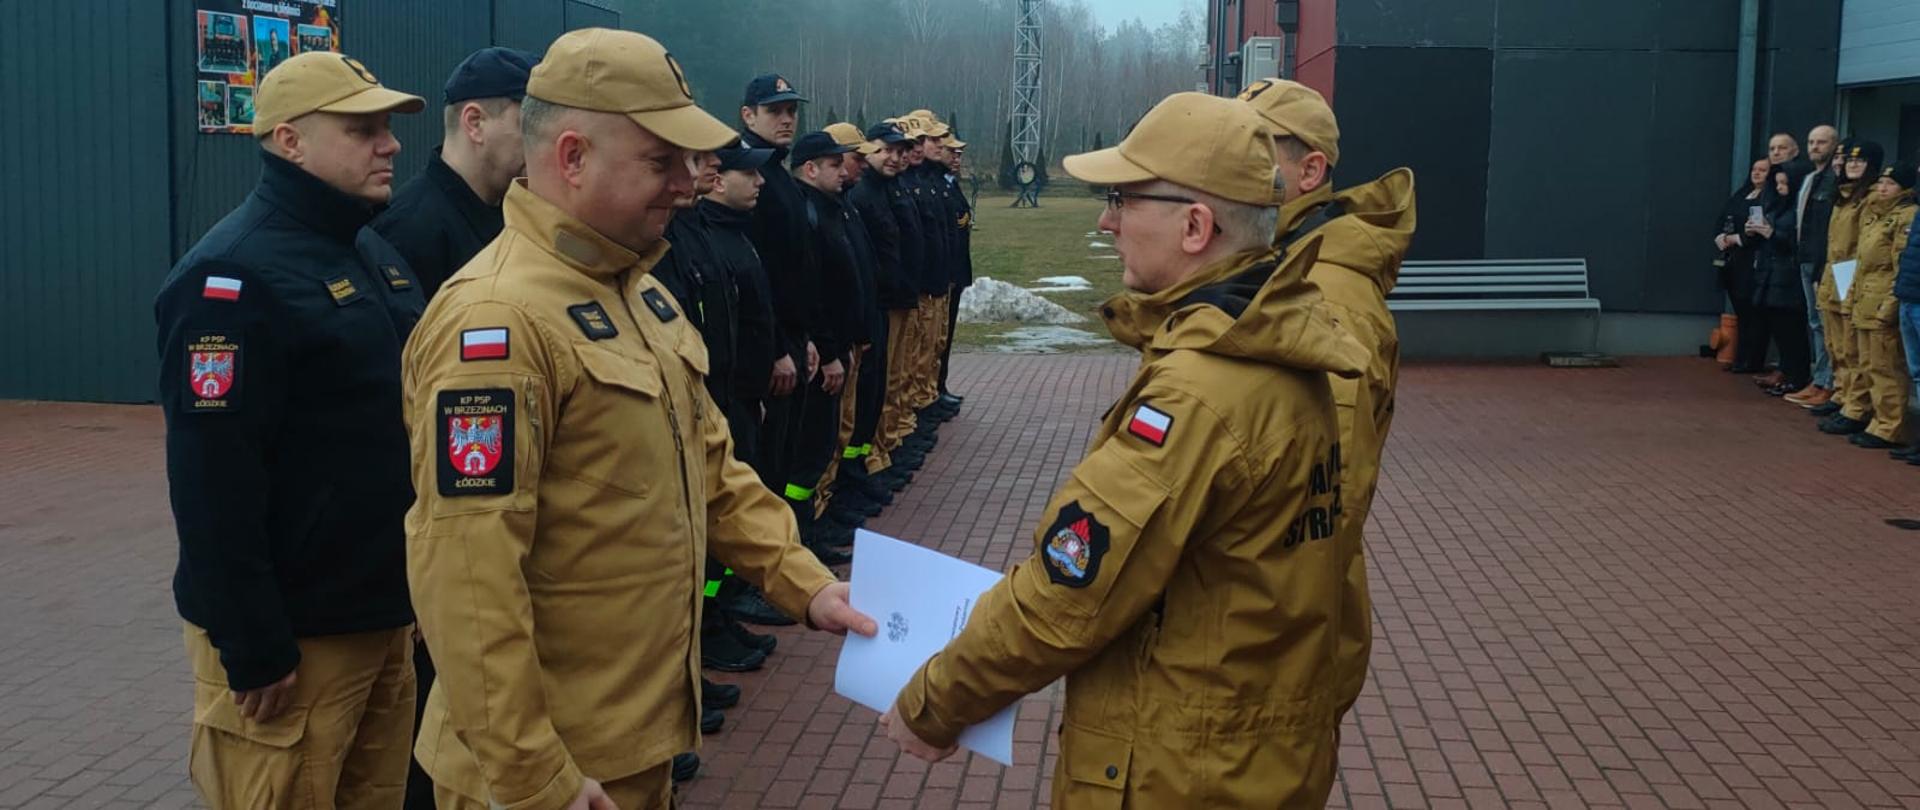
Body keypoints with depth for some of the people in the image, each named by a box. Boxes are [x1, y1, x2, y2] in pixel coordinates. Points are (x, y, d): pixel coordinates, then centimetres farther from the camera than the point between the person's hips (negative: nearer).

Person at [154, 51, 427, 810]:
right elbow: (214, 481, -21)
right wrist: (254, 647, -21)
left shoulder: (377, 254, 12)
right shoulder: (234, 274, -16)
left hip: (384, 615, 8)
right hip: (293, 634, -8)